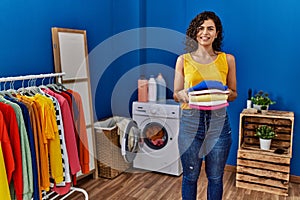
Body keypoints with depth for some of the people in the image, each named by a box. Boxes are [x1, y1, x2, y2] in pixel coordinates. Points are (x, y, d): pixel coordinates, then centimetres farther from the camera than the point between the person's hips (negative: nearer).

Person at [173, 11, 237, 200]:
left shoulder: (227, 59, 4)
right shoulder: (183, 59, 2)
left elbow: (234, 94, 9)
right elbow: (175, 94, 5)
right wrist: (183, 94, -18)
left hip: (218, 121, 1)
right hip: (190, 120, 0)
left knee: (215, 176, 13)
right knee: (190, 176, 11)